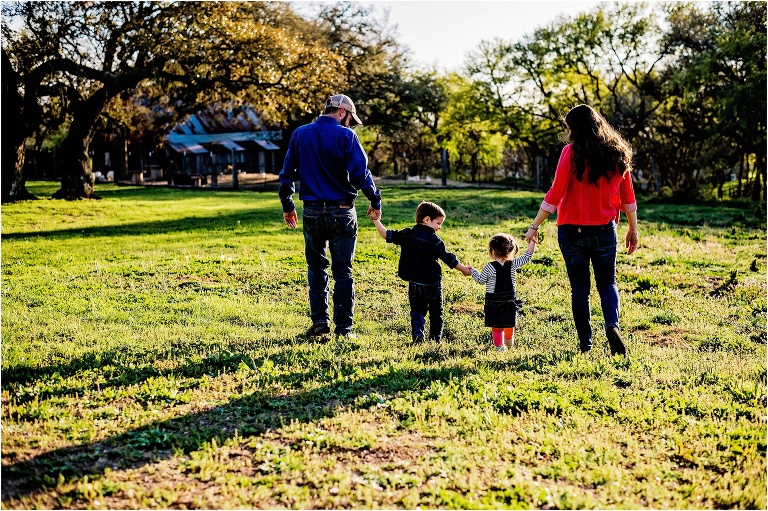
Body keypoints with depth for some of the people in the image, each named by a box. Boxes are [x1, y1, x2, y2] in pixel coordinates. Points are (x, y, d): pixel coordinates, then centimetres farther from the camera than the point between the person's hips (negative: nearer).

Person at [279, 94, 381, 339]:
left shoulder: (299, 134, 6)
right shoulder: (345, 136, -8)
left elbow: (287, 173, 9)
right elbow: (361, 173, -12)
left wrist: (287, 206, 18)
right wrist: (375, 202, 0)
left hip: (312, 211, 3)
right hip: (341, 212, -3)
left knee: (317, 266, 18)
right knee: (343, 271, 5)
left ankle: (319, 320, 12)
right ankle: (344, 328, 8)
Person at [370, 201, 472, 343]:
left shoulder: (407, 234, -1)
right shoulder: (435, 240, -10)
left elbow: (387, 235, -2)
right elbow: (448, 259, -8)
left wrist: (376, 221, 6)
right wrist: (464, 269, 3)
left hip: (414, 284, 2)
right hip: (433, 283, -2)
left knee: (417, 311, 7)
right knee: (436, 312, 15)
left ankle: (417, 334, -16)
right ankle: (436, 339, 19)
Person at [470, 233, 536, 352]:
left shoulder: (489, 268, -15)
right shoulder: (513, 264, -8)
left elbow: (480, 280, 0)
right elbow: (527, 256, -3)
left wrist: (473, 271, 18)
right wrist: (532, 241, 4)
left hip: (494, 304, -4)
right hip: (510, 302, 4)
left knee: (496, 326, 4)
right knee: (510, 323, 23)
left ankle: (499, 345, -3)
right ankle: (509, 341, 43)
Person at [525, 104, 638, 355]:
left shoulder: (572, 152, -9)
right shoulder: (617, 153, 4)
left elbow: (555, 195, -12)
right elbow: (628, 197, 8)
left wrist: (534, 226, -6)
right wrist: (633, 230, 17)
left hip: (572, 231, -3)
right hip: (605, 231, 3)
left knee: (580, 289, 8)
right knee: (607, 284, 16)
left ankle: (585, 344, 10)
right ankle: (612, 326, -10)